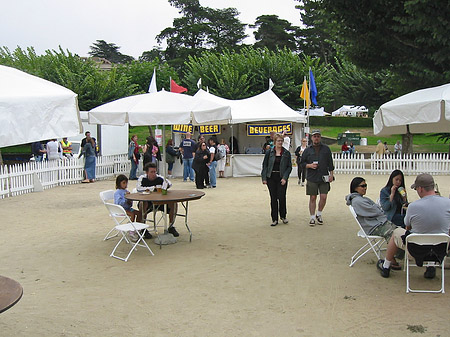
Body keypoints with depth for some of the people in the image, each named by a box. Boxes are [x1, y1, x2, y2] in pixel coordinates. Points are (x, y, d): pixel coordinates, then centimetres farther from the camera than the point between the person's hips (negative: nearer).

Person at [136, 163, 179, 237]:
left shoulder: (159, 178, -1)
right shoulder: (142, 178, -5)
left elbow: (169, 183, -13)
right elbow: (138, 188, -22)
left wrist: (167, 184, -38)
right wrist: (152, 188, -21)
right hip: (147, 201, -3)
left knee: (173, 203, -17)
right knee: (143, 204, -38)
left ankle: (171, 227, -2)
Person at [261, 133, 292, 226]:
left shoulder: (287, 153, 3)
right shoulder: (269, 152, 3)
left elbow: (289, 167, 2)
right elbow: (265, 165, 5)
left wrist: (285, 178, -10)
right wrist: (264, 178, -3)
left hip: (282, 178, -1)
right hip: (271, 178, 1)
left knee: (282, 197, -4)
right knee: (273, 198, 4)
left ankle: (283, 216, 19)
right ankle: (274, 219, 13)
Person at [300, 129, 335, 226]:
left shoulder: (326, 149, 8)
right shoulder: (308, 150, 6)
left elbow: (330, 163, 9)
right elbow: (302, 162, 10)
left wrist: (331, 174, 2)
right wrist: (309, 165, -9)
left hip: (324, 178, 1)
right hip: (311, 178, 0)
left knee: (323, 197, -2)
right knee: (312, 198, 2)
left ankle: (319, 214, 21)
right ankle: (312, 218, 12)